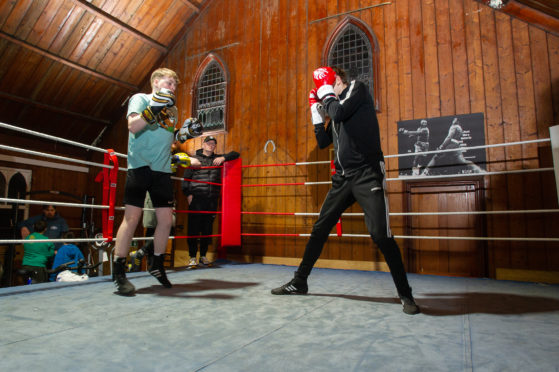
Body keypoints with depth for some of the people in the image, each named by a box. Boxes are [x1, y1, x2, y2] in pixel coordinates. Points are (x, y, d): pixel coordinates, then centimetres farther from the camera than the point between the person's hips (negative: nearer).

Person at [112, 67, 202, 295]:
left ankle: (157, 265, 23)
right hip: (140, 166, -6)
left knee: (166, 219, 4)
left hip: (162, 170, 6)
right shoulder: (140, 99, 3)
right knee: (132, 217, -9)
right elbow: (133, 126, -14)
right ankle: (118, 273, 2)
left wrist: (184, 134, 11)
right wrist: (153, 110, -25)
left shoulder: (172, 109, 21)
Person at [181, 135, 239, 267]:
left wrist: (223, 158, 2)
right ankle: (192, 257, 3)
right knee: (194, 228, -5)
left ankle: (203, 256, 15)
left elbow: (236, 154, 20)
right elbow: (186, 177, 4)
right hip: (196, 198, -3)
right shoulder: (195, 158, 11)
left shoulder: (217, 158, 18)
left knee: (208, 229, 5)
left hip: (212, 199, 3)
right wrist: (188, 194, -8)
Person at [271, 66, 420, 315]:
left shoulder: (358, 89, 1)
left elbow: (339, 113, -17)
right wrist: (316, 109, 17)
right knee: (319, 229, 8)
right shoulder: (335, 106, 20)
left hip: (367, 175, -7)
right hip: (343, 178, 7)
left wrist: (326, 94, 0)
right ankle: (299, 282, 20)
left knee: (380, 234, -12)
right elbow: (323, 142, 19)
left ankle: (405, 294, 4)